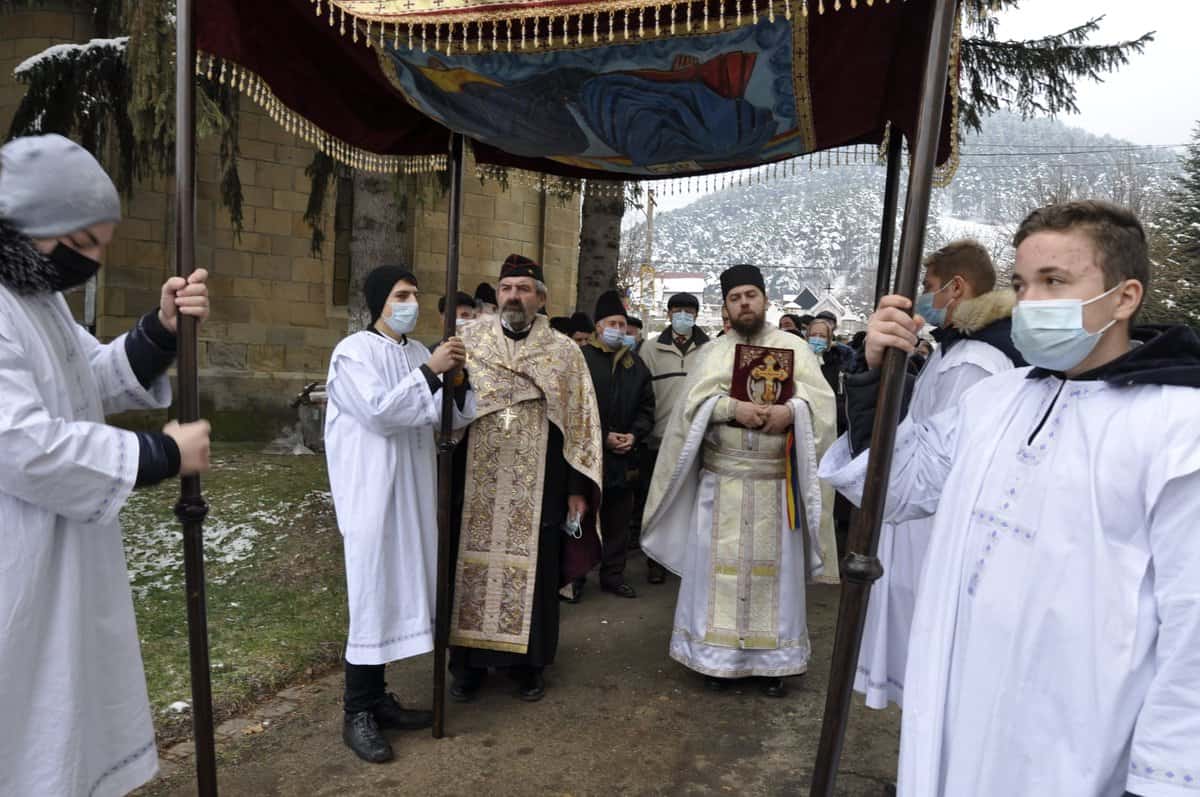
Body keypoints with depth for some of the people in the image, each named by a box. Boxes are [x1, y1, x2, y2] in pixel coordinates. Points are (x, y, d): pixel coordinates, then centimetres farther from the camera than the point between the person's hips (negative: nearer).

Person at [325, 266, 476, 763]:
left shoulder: (419, 355, 11)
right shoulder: (353, 352, -8)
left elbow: (451, 419, 8)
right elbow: (379, 411, -20)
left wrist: (456, 380, -9)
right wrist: (430, 373, -20)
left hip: (413, 492, 7)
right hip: (373, 493, -7)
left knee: (399, 590, 12)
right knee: (372, 595, -3)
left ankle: (376, 697, 25)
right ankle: (357, 713, 10)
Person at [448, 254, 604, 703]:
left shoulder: (565, 353, 3)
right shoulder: (468, 342, 4)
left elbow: (581, 421, 2)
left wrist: (578, 489, -2)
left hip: (537, 489, 0)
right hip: (475, 484, 1)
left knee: (533, 572, 7)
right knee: (472, 569, 8)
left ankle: (528, 664, 25)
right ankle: (469, 664, 25)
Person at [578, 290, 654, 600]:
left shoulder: (636, 364, 13)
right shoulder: (581, 358, -6)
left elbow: (646, 407, 14)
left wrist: (634, 435, -3)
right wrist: (603, 437, -13)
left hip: (624, 457, 5)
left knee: (618, 521, 12)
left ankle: (613, 575, 24)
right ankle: (574, 577, 14)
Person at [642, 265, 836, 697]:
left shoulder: (795, 348, 6)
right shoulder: (714, 352, 6)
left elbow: (821, 400, -2)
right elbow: (693, 403, -5)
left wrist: (790, 410, -21)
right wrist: (734, 407, -21)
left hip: (776, 480, 0)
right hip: (722, 477, 0)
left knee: (774, 566, 6)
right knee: (721, 564, 4)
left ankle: (771, 659, 17)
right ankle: (718, 655, 16)